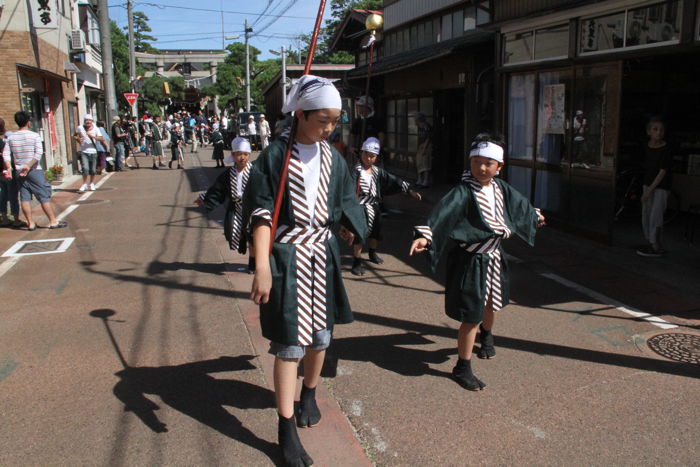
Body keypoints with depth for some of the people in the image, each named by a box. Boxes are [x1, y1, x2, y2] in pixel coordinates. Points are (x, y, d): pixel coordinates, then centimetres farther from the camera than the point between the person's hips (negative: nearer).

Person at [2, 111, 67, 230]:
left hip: (19, 172, 5)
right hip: (34, 171, -5)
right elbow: (38, 154, -17)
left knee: (25, 198, 7)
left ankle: (30, 223, 10)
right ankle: (53, 221, 1)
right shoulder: (34, 136, -6)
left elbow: (5, 154, 1)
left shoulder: (11, 137, 7)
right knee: (44, 196, -1)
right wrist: (29, 166, -18)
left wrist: (8, 168, -2)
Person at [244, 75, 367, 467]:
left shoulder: (333, 158, 4)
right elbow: (261, 214, -14)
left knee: (321, 334, 15)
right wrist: (262, 266, -21)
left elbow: (344, 206, 14)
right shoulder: (275, 156, -10)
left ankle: (309, 396, 40)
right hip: (288, 254, -5)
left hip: (323, 252, 5)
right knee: (290, 342, -3)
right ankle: (287, 428, 9)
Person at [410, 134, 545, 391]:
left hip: (494, 256, 8)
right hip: (471, 260, -8)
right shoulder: (464, 192, -21)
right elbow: (443, 213, -36)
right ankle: (462, 368, 12)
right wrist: (425, 235, -52)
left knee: (492, 303, 28)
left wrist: (535, 216, 40)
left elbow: (519, 204, 22)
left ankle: (486, 334, 61)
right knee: (472, 316, -5)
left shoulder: (500, 188, 2)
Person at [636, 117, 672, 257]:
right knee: (646, 216, 10)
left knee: (655, 217, -7)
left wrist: (649, 190, -20)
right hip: (648, 185, 7)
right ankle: (650, 244, 22)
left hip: (661, 187, -7)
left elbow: (662, 172, -18)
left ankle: (656, 248, 0)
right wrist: (645, 187, 13)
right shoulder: (647, 147, 2)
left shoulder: (666, 149, -16)